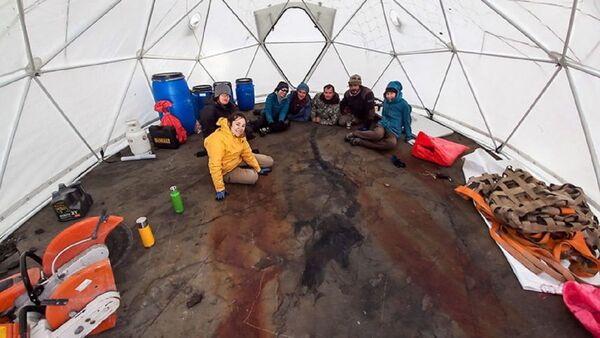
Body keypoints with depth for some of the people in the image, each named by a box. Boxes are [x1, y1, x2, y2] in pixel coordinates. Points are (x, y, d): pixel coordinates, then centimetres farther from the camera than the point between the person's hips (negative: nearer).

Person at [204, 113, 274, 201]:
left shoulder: (240, 135, -10)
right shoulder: (218, 140, -35)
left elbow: (247, 153, 0)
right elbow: (215, 166, -35)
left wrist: (258, 169, 3)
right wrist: (220, 189, -33)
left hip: (238, 160, 7)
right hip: (226, 170, -7)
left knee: (269, 162, 4)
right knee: (253, 177, -26)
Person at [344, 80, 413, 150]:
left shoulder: (403, 104, -6)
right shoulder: (385, 101, 8)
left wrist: (408, 135, 3)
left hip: (394, 130, -2)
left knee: (392, 143, -40)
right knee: (378, 134, -40)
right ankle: (354, 133, -22)